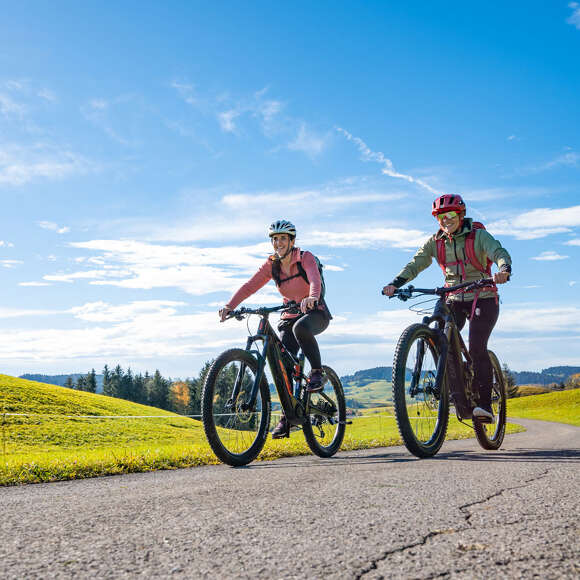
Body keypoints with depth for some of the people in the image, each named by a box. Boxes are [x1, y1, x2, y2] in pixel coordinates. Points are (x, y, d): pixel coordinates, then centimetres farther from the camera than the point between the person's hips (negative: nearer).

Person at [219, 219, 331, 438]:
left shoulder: (305, 258, -15)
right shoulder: (272, 264, -2)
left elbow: (315, 280, -35)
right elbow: (250, 285, -14)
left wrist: (312, 298, -58)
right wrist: (229, 306, -29)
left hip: (315, 313, -4)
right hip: (289, 318, 4)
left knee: (300, 327, -39)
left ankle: (317, 372, -17)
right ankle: (286, 418, 2)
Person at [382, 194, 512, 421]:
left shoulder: (478, 235, -8)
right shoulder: (435, 242, 3)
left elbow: (500, 253, -24)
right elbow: (415, 264, -5)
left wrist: (503, 271, -47)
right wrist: (395, 284, -22)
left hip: (483, 300, -4)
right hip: (454, 300, 4)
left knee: (477, 348, -19)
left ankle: (485, 404, -10)